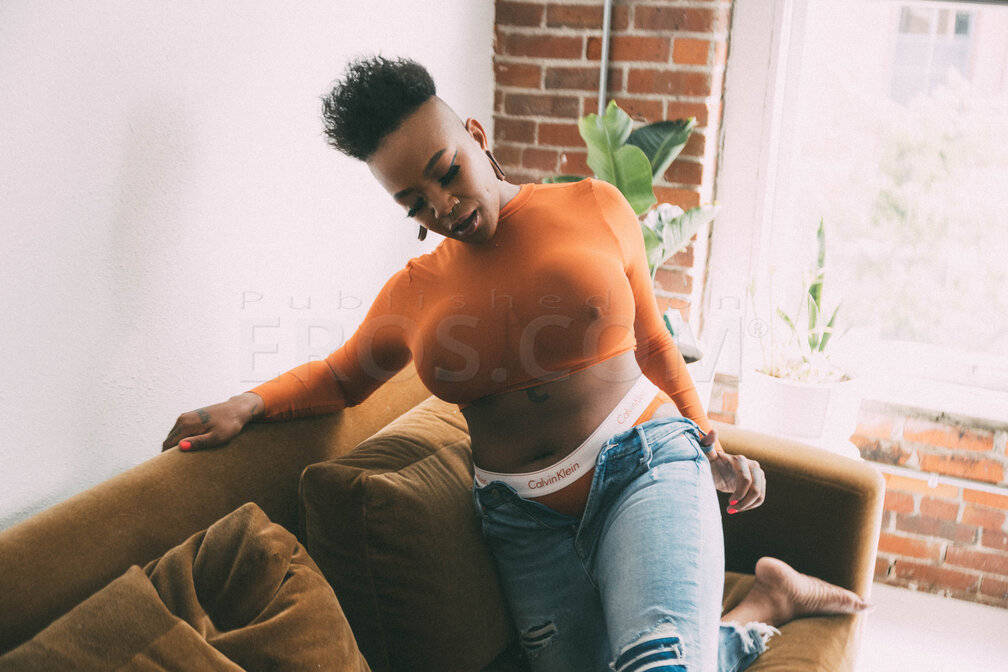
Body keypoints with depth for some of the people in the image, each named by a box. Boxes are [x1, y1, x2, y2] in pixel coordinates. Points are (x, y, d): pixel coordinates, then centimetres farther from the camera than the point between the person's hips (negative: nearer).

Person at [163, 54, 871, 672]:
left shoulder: (595, 208, 4)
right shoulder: (411, 292, 8)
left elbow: (651, 341, 13)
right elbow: (342, 375, 23)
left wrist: (709, 445, 7)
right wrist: (249, 404, 6)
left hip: (645, 468, -3)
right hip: (527, 521, 4)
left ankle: (764, 600, 4)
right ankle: (763, 607, 18)